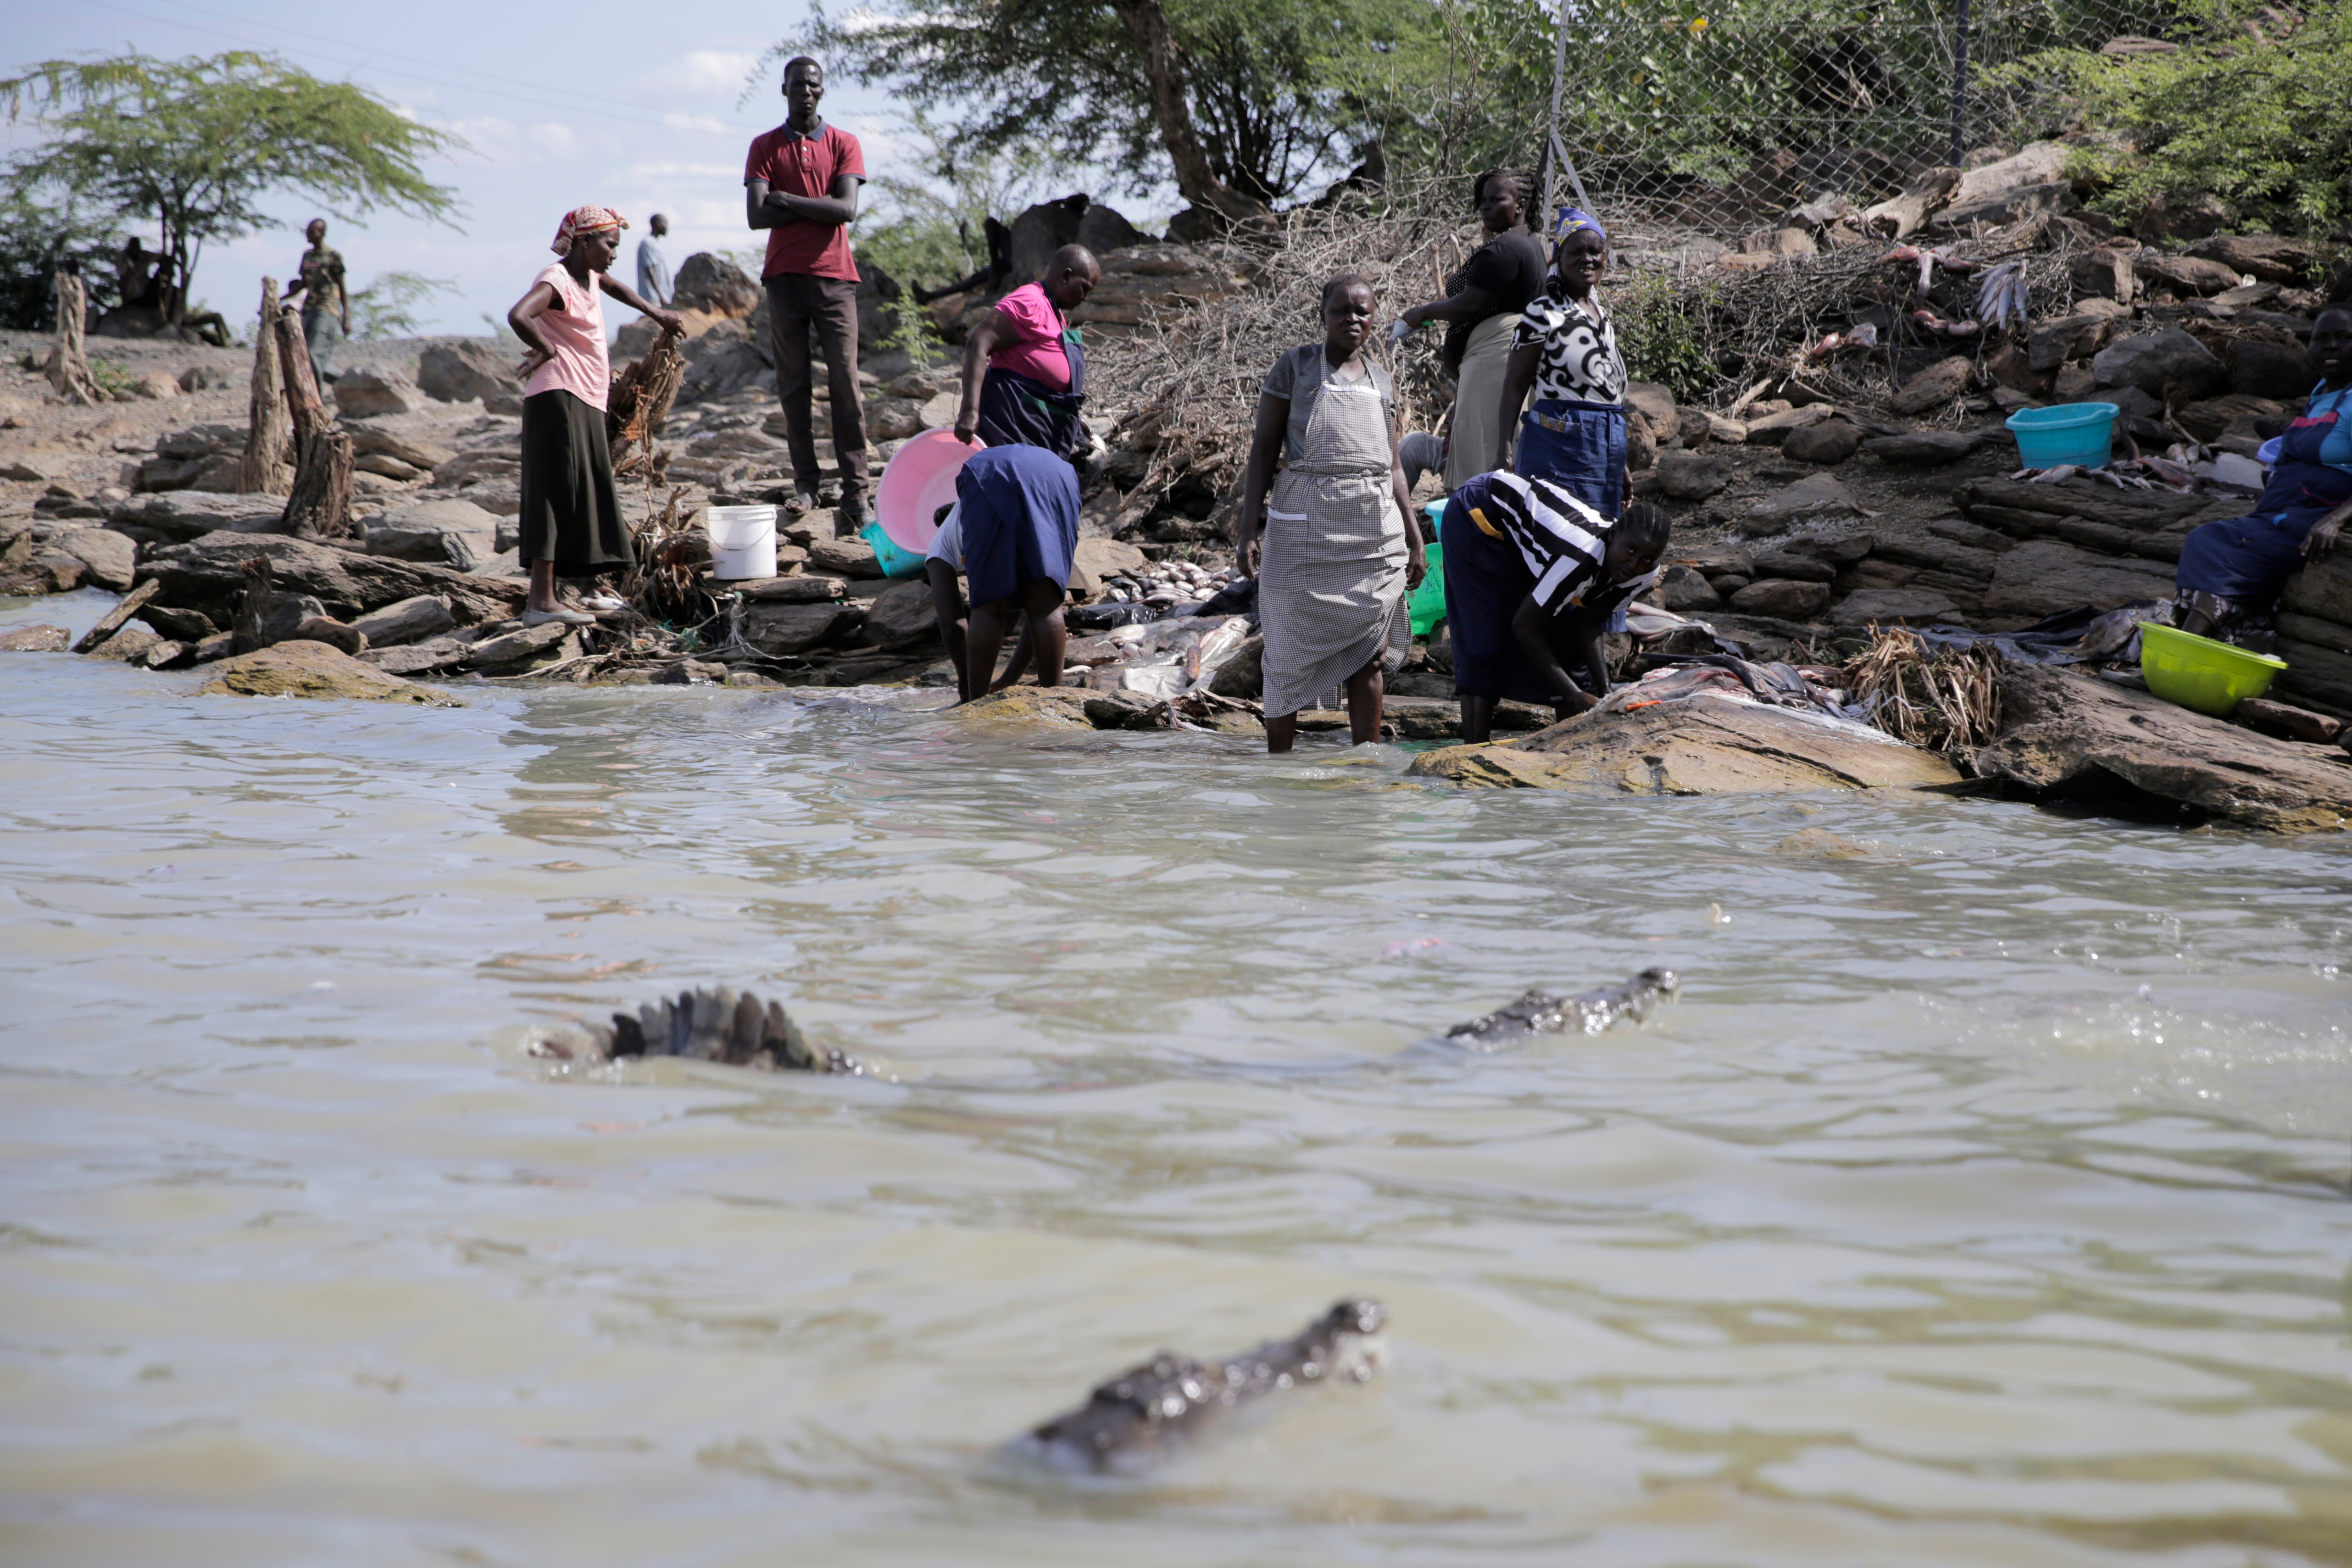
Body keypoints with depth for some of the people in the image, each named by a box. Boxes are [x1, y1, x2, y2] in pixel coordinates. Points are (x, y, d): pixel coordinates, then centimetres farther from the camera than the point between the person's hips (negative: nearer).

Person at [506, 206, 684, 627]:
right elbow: (518, 316, -32)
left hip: (585, 403, 10)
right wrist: (548, 350, -18)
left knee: (580, 500, 9)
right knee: (557, 496, -13)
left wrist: (658, 314, 41)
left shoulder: (590, 277, 16)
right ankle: (541, 601, -16)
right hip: (559, 399, -10)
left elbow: (617, 287, 42)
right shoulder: (557, 281, -14)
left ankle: (544, 599, 12)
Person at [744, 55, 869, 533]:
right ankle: (804, 483, 6)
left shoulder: (844, 145, 9)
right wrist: (819, 206, -6)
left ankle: (855, 492, -11)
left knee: (845, 382, -7)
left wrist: (788, 199, -7)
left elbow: (848, 209, -6)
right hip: (785, 275, 1)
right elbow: (756, 215, -4)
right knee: (794, 384, 1)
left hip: (835, 277, -1)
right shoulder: (765, 147, 9)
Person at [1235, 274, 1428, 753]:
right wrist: (1248, 531, -8)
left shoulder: (1380, 381, 15)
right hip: (1305, 528, -4)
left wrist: (1414, 537, 14)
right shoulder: (1295, 367, 2)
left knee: (1370, 656, 0)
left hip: (1375, 531, 4)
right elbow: (1263, 451, 0)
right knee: (1290, 652, 0)